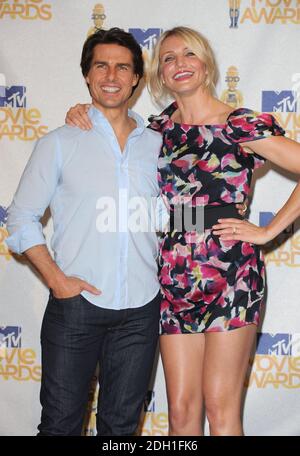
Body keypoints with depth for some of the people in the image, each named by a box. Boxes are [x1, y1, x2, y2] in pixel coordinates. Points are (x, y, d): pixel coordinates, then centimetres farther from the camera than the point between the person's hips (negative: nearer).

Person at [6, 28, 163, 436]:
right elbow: (21, 218, 0)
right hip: (76, 303, -2)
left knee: (122, 423, 13)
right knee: (60, 421, 7)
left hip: (141, 310, 3)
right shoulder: (60, 143, 1)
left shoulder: (157, 145, 9)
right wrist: (56, 278, -10)